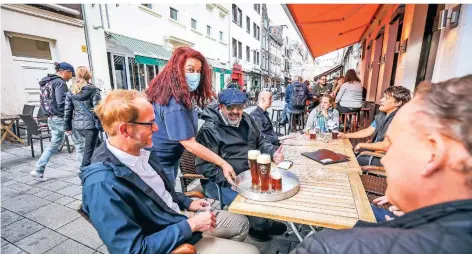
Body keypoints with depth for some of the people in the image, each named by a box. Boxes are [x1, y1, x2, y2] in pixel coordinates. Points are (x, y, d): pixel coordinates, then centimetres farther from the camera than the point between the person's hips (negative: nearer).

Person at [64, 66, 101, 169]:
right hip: (90, 125, -6)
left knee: (95, 143, 25)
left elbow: (67, 110, 8)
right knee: (88, 151, 0)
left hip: (77, 125, 6)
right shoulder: (93, 90, -8)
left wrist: (67, 127, 15)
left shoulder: (71, 92, 8)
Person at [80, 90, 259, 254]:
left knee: (241, 223, 18)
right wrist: (191, 225, -24)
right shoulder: (102, 184, -31)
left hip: (177, 218, 7)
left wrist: (187, 203, 4)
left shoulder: (142, 151, -6)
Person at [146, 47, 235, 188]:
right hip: (160, 164, -9)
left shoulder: (180, 95, -2)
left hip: (169, 159, 9)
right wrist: (223, 163, -30)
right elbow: (190, 145, -32)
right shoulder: (175, 104, -33)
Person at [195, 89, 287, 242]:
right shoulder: (209, 129, -16)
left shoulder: (246, 120, 8)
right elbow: (205, 166, -20)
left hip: (250, 174, 8)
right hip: (221, 182, -7)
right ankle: (263, 225, 10)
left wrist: (273, 153, -2)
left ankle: (260, 224, 22)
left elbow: (260, 142, 19)